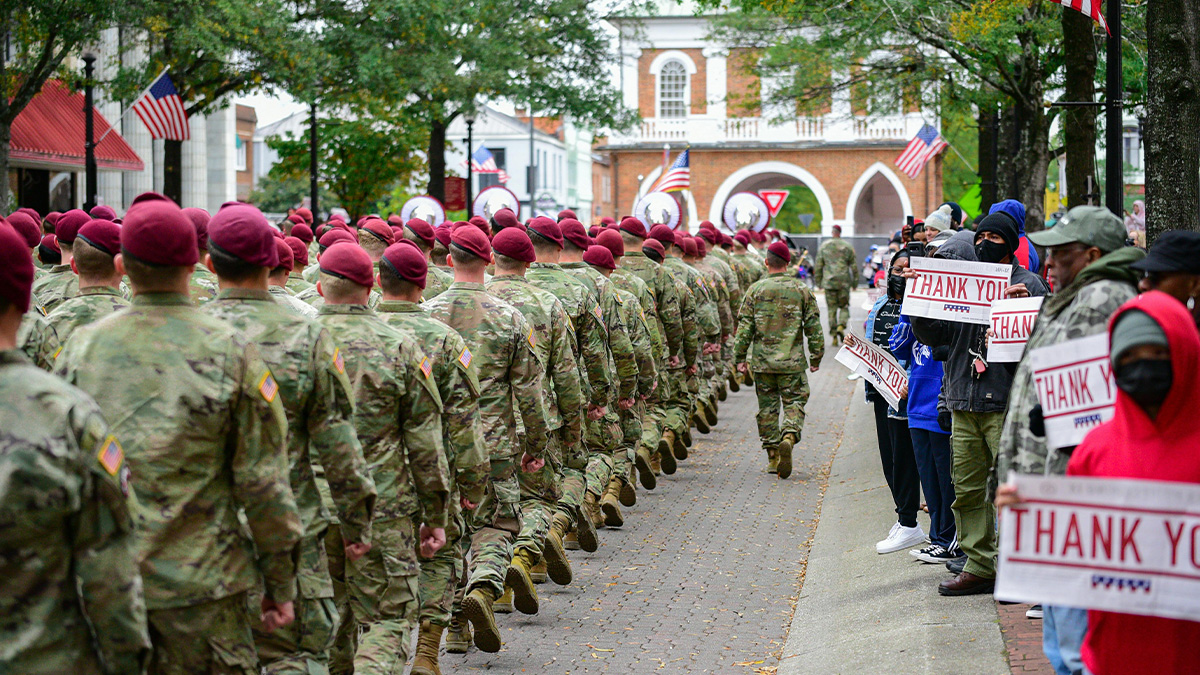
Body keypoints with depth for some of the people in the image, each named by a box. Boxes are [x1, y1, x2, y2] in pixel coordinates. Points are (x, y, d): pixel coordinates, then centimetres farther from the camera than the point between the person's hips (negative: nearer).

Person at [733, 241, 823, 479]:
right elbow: (813, 326, 3)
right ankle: (789, 437, -22)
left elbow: (745, 326, 0)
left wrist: (740, 357, 7)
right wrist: (816, 357, 12)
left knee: (767, 407, 10)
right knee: (794, 403, 6)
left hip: (762, 361, 1)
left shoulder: (756, 290, 0)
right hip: (792, 361, -1)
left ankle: (773, 456, 12)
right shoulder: (801, 290, 1)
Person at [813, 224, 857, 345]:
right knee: (844, 307, 10)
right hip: (844, 282, -1)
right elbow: (854, 266, 3)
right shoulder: (847, 247, 1)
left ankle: (833, 335, 2)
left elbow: (818, 266, 6)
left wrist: (818, 281, 14)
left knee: (831, 309, 5)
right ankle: (841, 326, -15)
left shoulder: (823, 247, 4)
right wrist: (855, 281, 10)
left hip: (828, 282, 1)